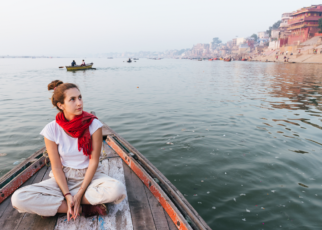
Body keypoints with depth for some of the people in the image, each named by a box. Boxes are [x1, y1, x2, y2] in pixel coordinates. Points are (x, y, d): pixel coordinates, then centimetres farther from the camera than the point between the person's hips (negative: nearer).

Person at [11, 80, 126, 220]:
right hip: (64, 178, 1)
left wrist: (79, 194, -17)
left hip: (90, 175, 0)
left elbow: (94, 161, -12)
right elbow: (56, 167, -7)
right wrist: (68, 196, -17)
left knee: (118, 190, -32)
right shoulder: (51, 130, -10)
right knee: (18, 199, -22)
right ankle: (85, 208, -16)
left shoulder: (93, 124, -13)